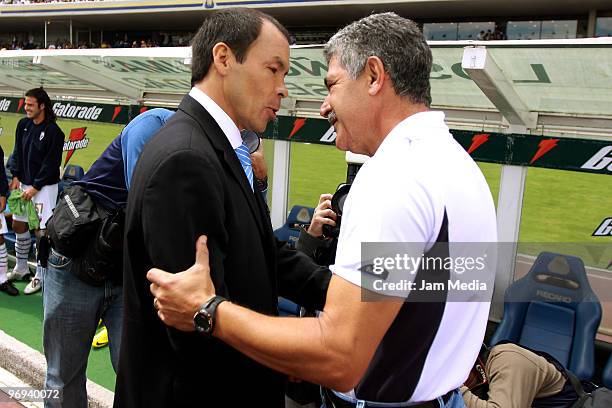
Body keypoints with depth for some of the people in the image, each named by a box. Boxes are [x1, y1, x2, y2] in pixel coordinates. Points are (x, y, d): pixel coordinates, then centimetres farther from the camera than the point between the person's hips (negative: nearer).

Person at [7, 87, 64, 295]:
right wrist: (16, 176, 2)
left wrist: (35, 187, -15)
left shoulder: (53, 131, -14)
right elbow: (18, 152, 13)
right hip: (25, 184, 7)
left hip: (44, 187, -7)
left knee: (41, 231, -4)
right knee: (18, 225, 15)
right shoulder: (23, 125, 6)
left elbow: (51, 163, -15)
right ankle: (21, 268, 32)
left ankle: (40, 276, 7)